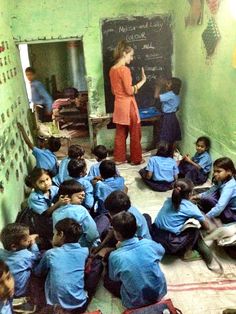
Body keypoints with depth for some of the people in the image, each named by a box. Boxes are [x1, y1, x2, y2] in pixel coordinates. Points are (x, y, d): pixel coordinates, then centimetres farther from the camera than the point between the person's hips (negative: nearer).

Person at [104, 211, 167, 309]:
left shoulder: (114, 256, -24)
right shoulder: (148, 243, -16)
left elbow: (114, 278, -1)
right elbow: (161, 251, 9)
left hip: (137, 302, -2)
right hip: (160, 292, 2)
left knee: (107, 278, 20)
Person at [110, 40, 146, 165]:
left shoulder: (112, 69, 9)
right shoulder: (125, 70, -17)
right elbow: (130, 91, -18)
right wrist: (143, 80, -12)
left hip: (118, 104, 8)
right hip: (128, 104, -8)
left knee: (120, 133, 14)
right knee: (135, 133, 5)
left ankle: (119, 158, 21)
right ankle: (136, 159, 15)